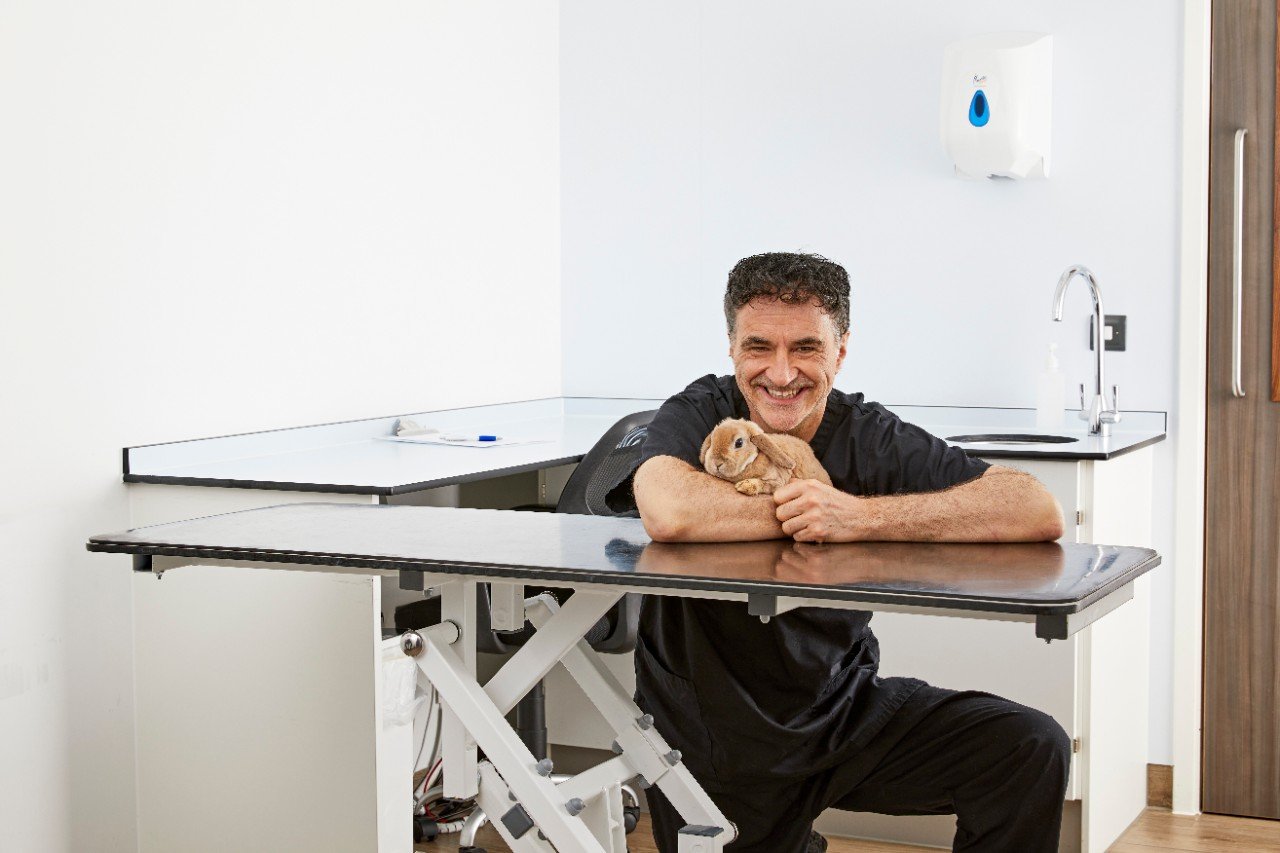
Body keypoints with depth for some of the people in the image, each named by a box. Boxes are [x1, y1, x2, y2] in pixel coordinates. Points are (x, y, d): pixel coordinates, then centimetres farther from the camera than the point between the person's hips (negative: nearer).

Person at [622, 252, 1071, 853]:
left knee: (1032, 749, -11)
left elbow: (1039, 511, -20)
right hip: (714, 741, -2)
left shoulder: (872, 438, -9)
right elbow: (669, 512, -35)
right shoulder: (699, 416, -11)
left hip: (844, 708, 2)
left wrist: (860, 516, -28)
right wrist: (808, 515, -22)